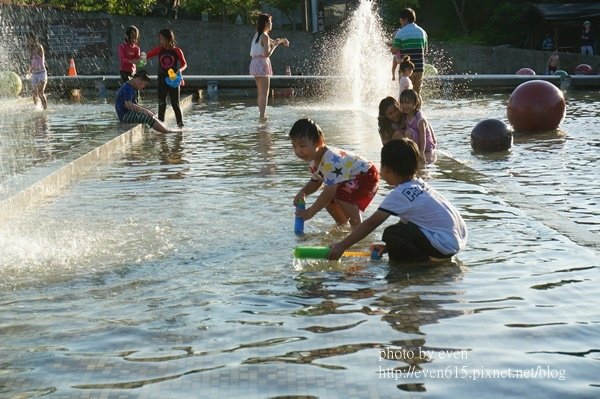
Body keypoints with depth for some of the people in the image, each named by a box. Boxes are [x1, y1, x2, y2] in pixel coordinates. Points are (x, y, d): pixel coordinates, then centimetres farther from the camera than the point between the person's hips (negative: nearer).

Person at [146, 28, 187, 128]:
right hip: (161, 81, 2)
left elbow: (184, 64, 0)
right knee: (162, 104, 4)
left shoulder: (177, 51, -5)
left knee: (175, 104, 1)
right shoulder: (159, 49, 1)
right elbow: (148, 55, -5)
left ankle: (180, 124, 9)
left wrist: (180, 70, -20)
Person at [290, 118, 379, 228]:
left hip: (367, 175, -10)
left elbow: (330, 190, -38)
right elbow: (315, 183, 9)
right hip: (352, 178, 10)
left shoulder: (331, 161, -36)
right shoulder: (315, 160, -4)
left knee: (342, 196, -29)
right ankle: (343, 225, 29)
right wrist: (302, 193, -14)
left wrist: (310, 212, -33)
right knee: (327, 200, 6)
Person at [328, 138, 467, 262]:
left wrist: (342, 246, -6)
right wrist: (389, 246, 16)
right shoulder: (418, 184, 13)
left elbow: (371, 223, -11)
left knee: (390, 234, -13)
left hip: (445, 245, -9)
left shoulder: (400, 194, -12)